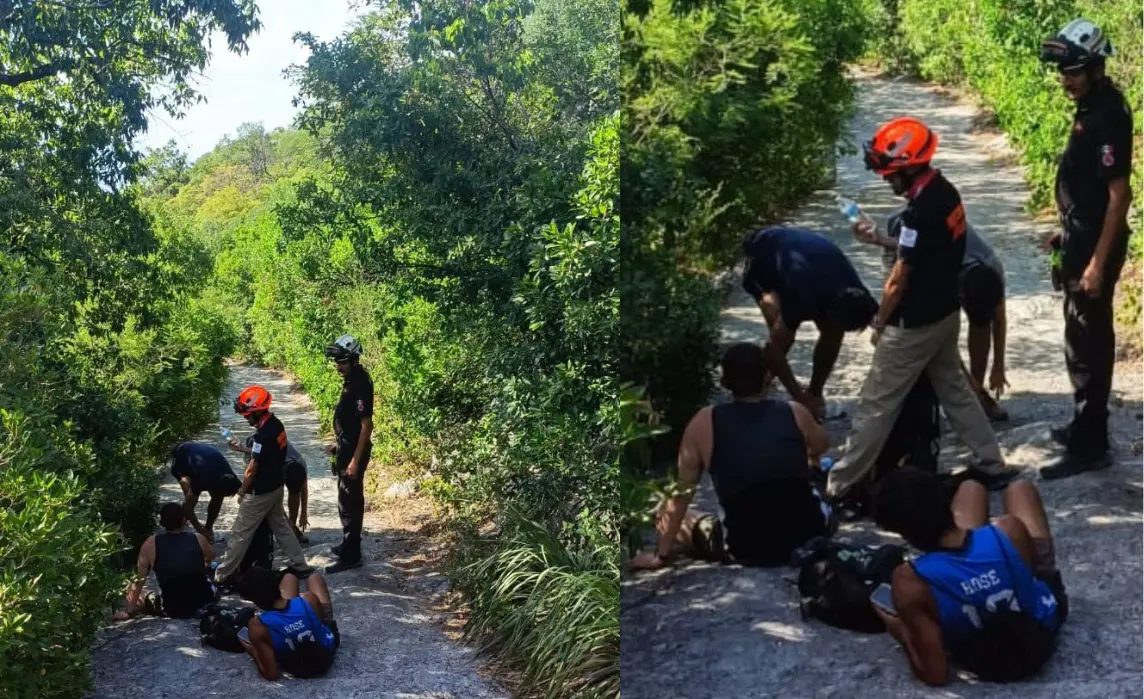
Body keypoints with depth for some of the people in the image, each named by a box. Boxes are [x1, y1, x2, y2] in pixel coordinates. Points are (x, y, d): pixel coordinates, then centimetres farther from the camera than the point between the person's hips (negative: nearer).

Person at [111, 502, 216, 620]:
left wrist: (129, 611, 10)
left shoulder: (151, 544, -4)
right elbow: (211, 557, 23)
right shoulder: (198, 539, 0)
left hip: (174, 610, -1)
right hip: (206, 602, 1)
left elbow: (139, 580, 1)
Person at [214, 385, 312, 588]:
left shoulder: (264, 434, -27)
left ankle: (222, 577, 9)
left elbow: (252, 469, -19)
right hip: (276, 486, 9)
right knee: (281, 526, 20)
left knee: (241, 535, 0)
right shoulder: (276, 424, 1)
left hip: (260, 492, -9)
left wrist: (242, 492, -6)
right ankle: (300, 566, 25)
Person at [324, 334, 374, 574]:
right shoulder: (351, 380, 8)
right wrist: (340, 445, 23)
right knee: (349, 500, 20)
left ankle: (350, 555, 3)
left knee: (349, 502, -4)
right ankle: (350, 544, 33)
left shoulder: (361, 385, -22)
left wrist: (355, 460, -24)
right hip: (347, 449, 10)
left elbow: (366, 425, -24)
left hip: (354, 453, -10)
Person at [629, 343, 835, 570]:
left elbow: (680, 494, 2)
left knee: (667, 520, 18)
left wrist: (662, 554, 10)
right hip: (811, 532, 4)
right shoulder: (795, 412, 2)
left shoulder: (704, 423, -2)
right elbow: (821, 447, 25)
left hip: (750, 551, -4)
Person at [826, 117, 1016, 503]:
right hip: (946, 312, 9)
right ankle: (992, 466, 29)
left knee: (876, 405, 0)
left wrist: (879, 323, -6)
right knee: (954, 389, 21)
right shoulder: (946, 192, 2)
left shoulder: (921, 210, -26)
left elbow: (899, 279, -18)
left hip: (915, 323, -9)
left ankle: (840, 485, 9)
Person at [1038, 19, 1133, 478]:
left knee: (1086, 342, -3)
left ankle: (1089, 445, 5)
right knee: (1087, 337, 18)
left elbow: (1119, 194, -23)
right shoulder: (1091, 108, 9)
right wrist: (1067, 233, 22)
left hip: (1096, 246, -10)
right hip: (1083, 239, 10)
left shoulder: (1108, 117, -21)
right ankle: (1088, 426, 31)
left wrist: (1098, 263, -24)